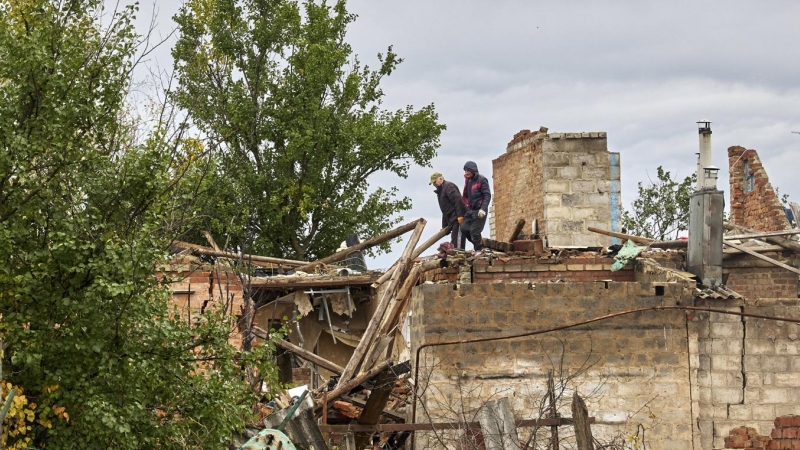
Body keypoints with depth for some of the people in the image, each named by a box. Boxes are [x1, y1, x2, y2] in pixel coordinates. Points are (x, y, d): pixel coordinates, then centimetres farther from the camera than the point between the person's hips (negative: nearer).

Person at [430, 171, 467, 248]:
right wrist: (444, 226, 24)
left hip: (458, 219, -10)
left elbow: (457, 200, -17)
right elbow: (445, 210, 28)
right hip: (452, 220, 10)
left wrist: (460, 215, -25)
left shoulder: (448, 186, -5)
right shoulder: (440, 191, 27)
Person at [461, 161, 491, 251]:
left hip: (479, 210, -8)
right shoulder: (467, 180, 13)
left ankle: (479, 250, 0)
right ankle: (480, 246, 13)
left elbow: (487, 195, -14)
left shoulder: (481, 180, -9)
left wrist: (483, 209, -23)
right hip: (470, 210, 8)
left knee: (474, 231, -12)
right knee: (464, 228, 0)